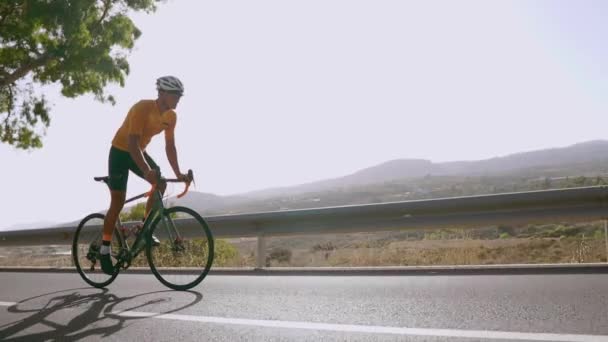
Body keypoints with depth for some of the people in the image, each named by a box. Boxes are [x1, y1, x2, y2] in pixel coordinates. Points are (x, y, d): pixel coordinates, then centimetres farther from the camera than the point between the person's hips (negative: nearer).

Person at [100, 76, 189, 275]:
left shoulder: (171, 116, -9)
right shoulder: (142, 108, -30)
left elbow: (170, 146, -3)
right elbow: (132, 143, -36)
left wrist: (178, 173, -12)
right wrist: (147, 171, -47)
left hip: (139, 152, 7)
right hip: (120, 152, -6)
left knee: (161, 184, -12)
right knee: (118, 202, -7)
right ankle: (105, 249, 4)